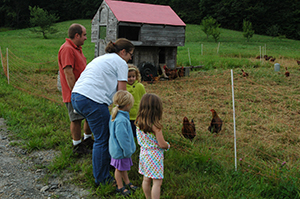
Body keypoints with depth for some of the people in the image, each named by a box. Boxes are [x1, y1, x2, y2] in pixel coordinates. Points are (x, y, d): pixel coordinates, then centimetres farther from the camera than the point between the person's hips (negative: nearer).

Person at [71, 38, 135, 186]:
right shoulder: (121, 62, 4)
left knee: (106, 131, 21)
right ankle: (101, 179, 12)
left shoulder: (101, 58, 29)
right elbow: (121, 91, -2)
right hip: (93, 100, -9)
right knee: (101, 140, 1)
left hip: (76, 96, 9)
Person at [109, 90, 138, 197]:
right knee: (119, 168, 11)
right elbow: (122, 138, -29)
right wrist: (127, 151, -18)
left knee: (124, 167, 24)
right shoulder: (121, 120, -33)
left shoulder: (115, 115, 1)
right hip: (120, 151, -10)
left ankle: (127, 183, 42)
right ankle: (120, 187, 29)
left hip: (118, 149, 10)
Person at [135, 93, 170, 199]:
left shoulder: (139, 123, -3)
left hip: (143, 153, 8)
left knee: (146, 179, 21)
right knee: (157, 182, 2)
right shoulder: (155, 126, -24)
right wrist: (167, 145, 3)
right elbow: (162, 144, -20)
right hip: (154, 155, -8)